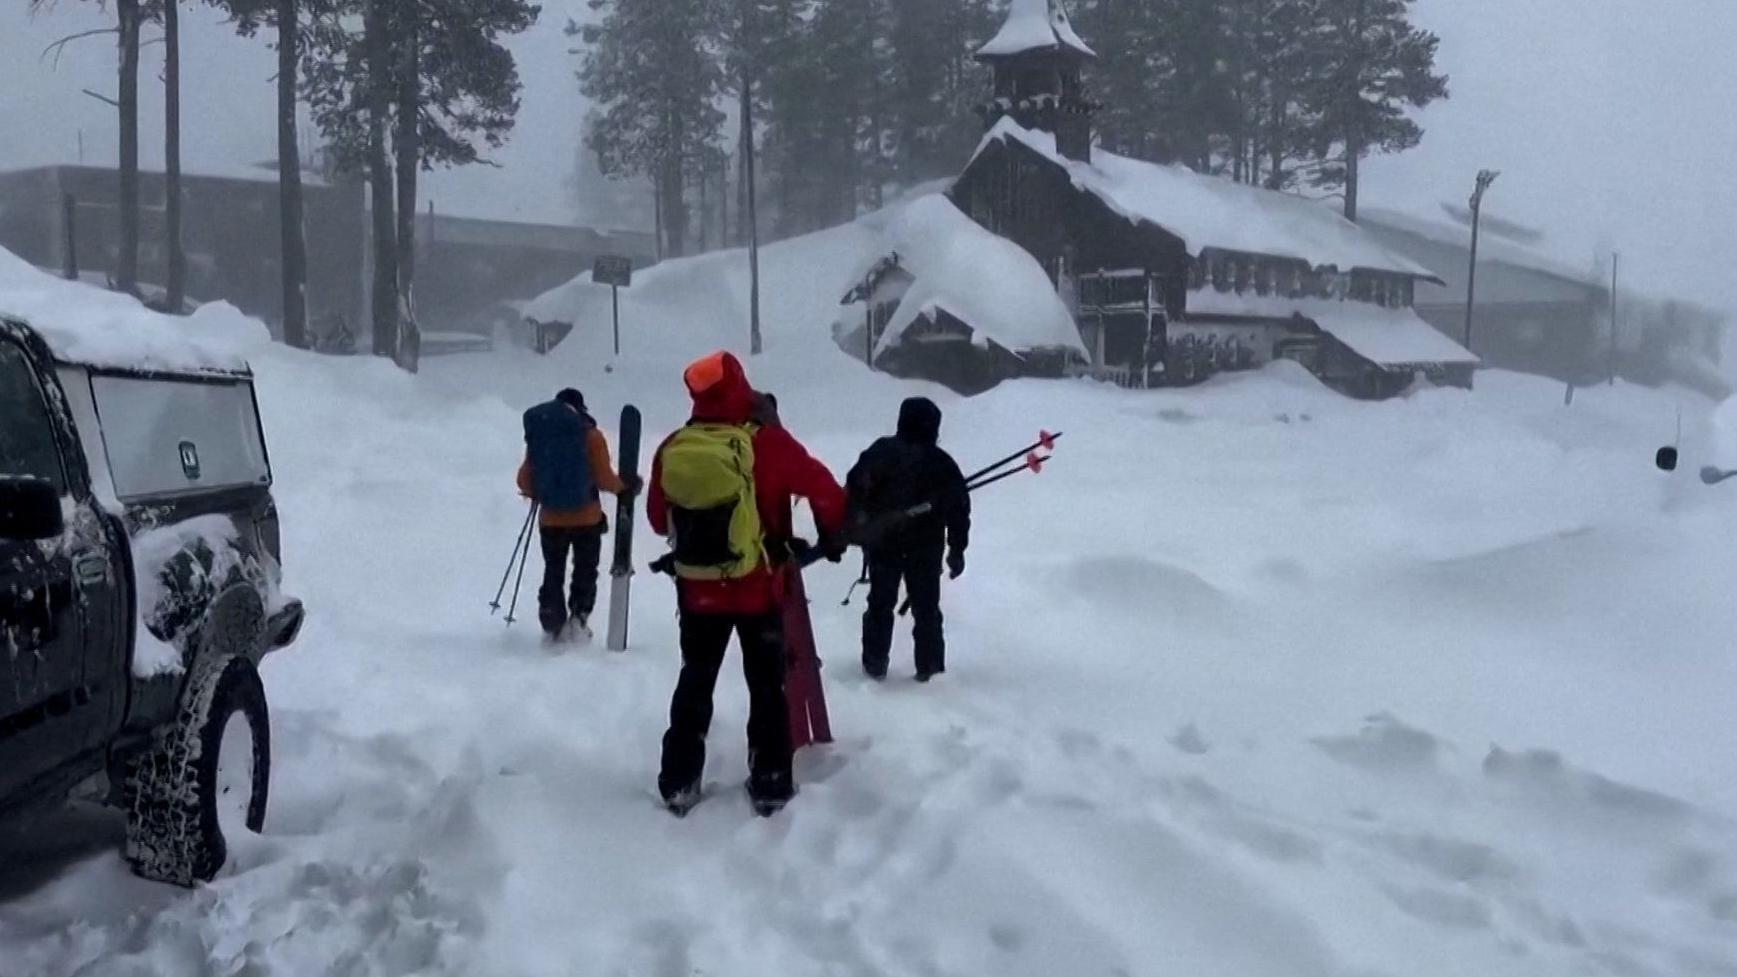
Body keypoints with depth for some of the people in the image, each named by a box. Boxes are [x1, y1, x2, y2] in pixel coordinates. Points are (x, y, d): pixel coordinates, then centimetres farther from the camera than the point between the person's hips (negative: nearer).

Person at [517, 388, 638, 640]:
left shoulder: (537, 436, 0)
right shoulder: (590, 435, -9)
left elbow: (525, 480, 3)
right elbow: (604, 478, -12)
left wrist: (534, 493, 24)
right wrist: (625, 486, 7)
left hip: (551, 521, 2)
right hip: (587, 520, -2)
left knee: (553, 573, 16)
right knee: (585, 572, 14)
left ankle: (553, 626, 10)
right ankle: (579, 616, 1)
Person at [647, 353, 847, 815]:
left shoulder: (672, 449, -5)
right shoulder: (766, 442, -16)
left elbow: (658, 518, 8)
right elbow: (823, 488, -8)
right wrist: (833, 534, 11)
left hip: (696, 589, 3)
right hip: (757, 588, -3)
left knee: (695, 681, 17)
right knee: (767, 684, 11)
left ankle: (679, 782, 20)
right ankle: (770, 784, 14)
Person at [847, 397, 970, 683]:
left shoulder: (880, 452, -6)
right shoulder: (942, 463, -3)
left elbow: (855, 489, -10)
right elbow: (958, 508, -1)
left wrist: (855, 527, 0)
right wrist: (957, 549, 7)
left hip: (881, 544, 0)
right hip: (925, 548, 0)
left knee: (880, 604, 14)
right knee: (926, 608, 12)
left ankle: (874, 664, 15)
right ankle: (928, 667, 12)